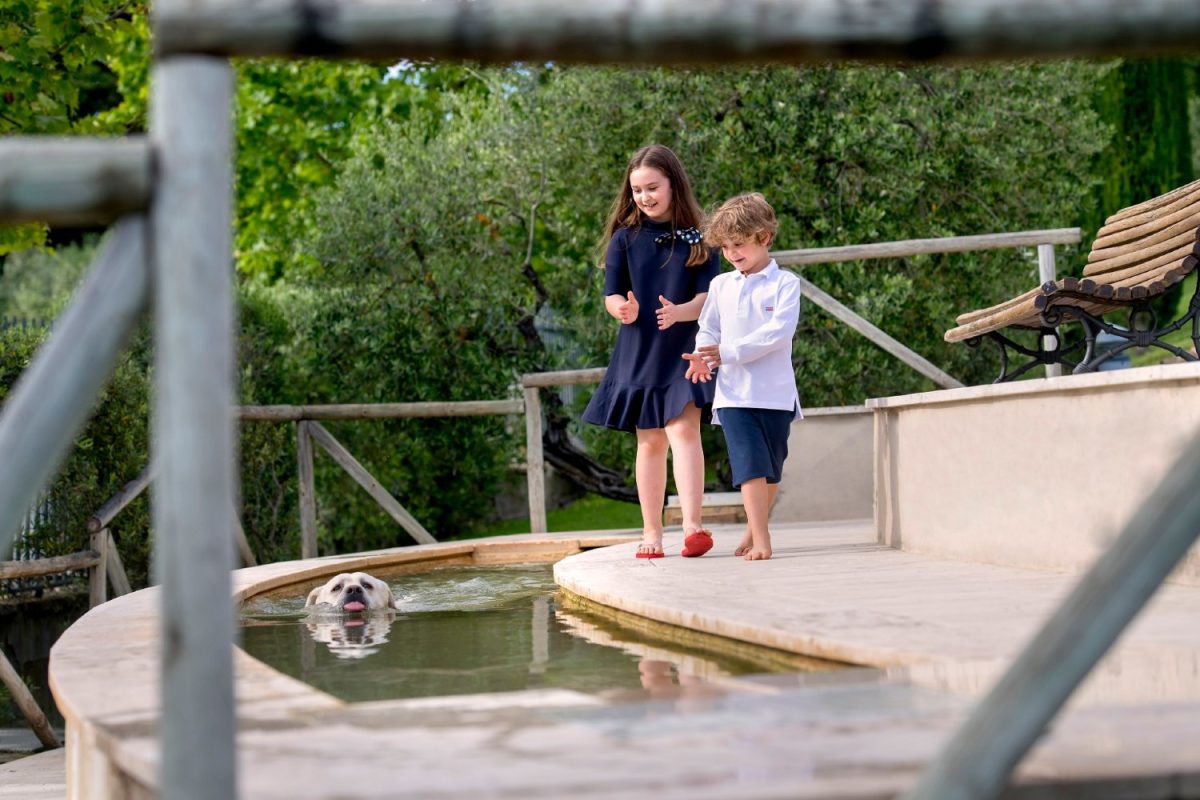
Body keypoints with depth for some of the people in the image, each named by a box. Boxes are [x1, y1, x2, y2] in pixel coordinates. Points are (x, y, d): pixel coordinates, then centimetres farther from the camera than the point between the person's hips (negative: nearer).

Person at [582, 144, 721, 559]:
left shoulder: (699, 238, 0)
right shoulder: (625, 238, 3)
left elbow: (709, 296, -5)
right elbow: (611, 295, 1)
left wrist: (680, 312, -26)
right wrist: (623, 310, -24)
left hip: (684, 350, -2)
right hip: (638, 351, 2)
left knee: (683, 429, -18)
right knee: (650, 441, 7)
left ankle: (692, 525, -24)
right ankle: (651, 532, 14)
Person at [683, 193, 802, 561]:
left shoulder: (784, 283, -1)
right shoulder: (721, 286, 11)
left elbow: (780, 331, -13)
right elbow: (708, 330, 15)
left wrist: (729, 351, -17)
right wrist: (703, 355, -8)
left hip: (775, 393, -1)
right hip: (733, 393, 1)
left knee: (771, 469, 8)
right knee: (751, 465, -13)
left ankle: (754, 529, 25)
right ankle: (760, 539, -15)